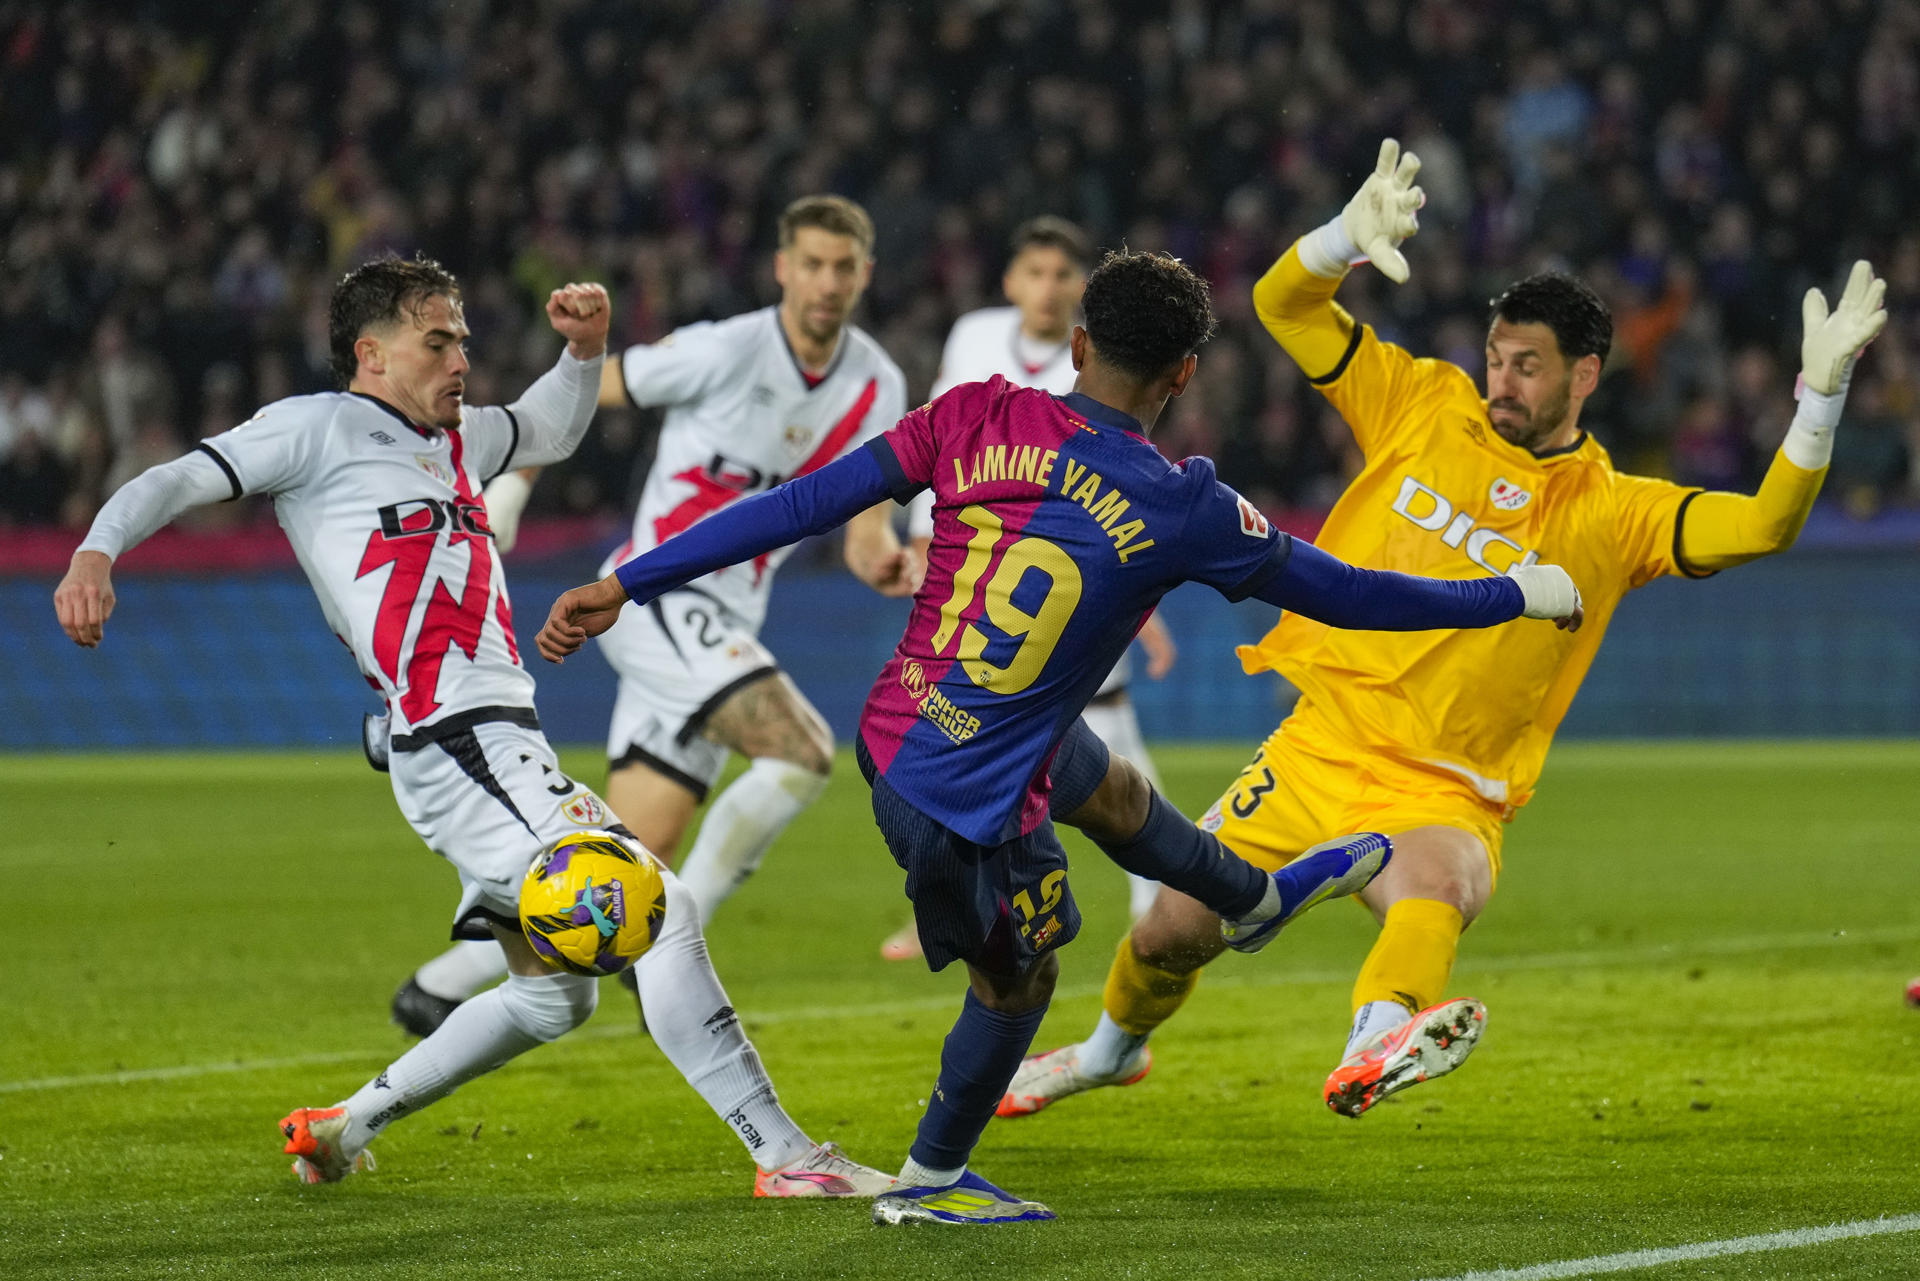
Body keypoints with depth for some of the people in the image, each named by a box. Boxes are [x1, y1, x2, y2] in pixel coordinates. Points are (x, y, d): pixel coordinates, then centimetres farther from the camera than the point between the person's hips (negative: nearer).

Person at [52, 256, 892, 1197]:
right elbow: (177, 482, -5)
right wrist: (96, 554, -24)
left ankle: (340, 1129, 28)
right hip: (459, 750, -10)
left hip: (501, 747, 10)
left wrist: (584, 348, 23)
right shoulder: (320, 427, 1)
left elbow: (552, 431, 42)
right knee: (662, 913, -18)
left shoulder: (457, 437, 23)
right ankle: (785, 1156, -18)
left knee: (554, 998, 20)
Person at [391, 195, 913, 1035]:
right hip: (657, 594, -7)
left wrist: (887, 560, -18)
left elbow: (863, 531, 5)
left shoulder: (877, 389, 5)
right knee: (804, 751, -25)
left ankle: (440, 987, 13)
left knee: (632, 856, 2)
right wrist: (507, 485, -4)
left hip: (724, 631, 7)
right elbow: (575, 391, -1)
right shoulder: (727, 352, -12)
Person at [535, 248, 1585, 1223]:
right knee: (1017, 976, 22)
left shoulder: (978, 418, -9)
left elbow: (801, 505, -8)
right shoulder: (1179, 510, -17)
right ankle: (929, 1181, 40)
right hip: (975, 801, -6)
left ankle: (1253, 899, 58)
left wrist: (627, 584, -3)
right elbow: (1340, 593, -5)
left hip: (892, 732, 6)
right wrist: (1516, 596, 9)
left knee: (1109, 788, 31)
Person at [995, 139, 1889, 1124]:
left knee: (1439, 890, -38)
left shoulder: (1613, 514, -2)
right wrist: (1350, 238, -19)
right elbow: (1282, 305, 2)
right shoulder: (1424, 407, 4)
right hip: (1319, 748, 3)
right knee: (1173, 930, 8)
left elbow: (1762, 526, -14)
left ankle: (1373, 1053, -67)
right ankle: (1113, 1048, 42)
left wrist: (1821, 394, -25)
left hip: (1445, 794, -3)